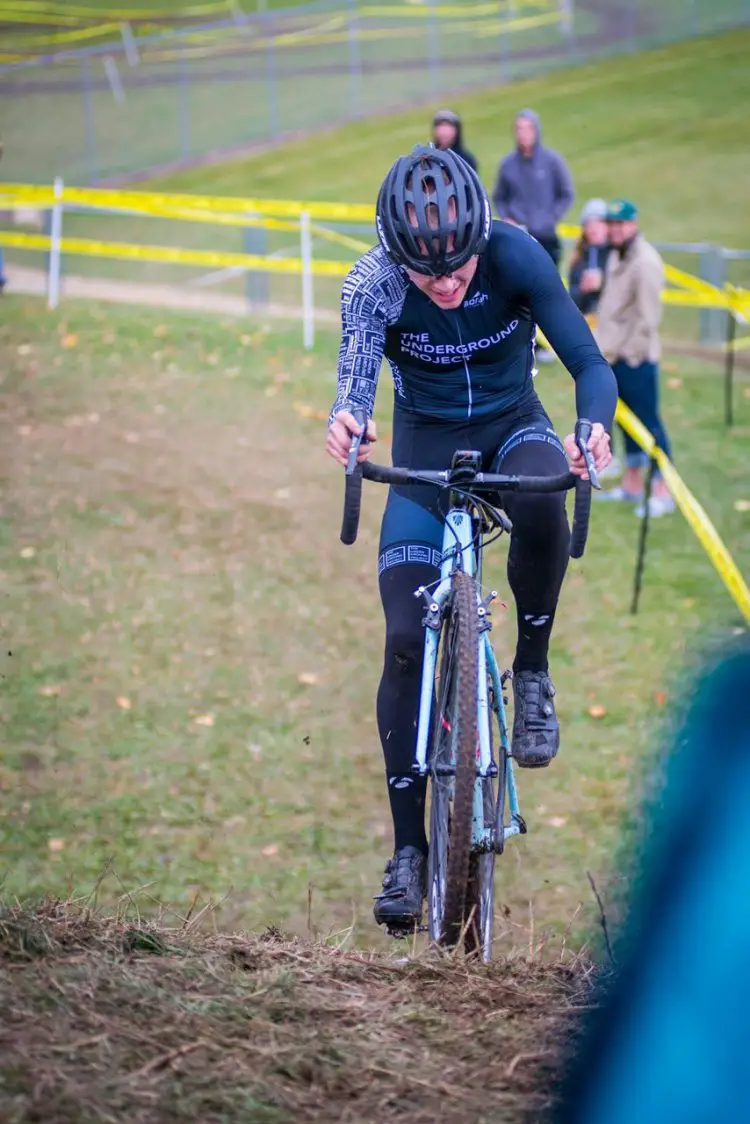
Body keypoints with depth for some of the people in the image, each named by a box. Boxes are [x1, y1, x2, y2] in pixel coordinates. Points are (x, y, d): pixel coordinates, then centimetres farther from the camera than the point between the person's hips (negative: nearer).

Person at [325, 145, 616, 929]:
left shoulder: (515, 258, -22)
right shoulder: (372, 284, -23)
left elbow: (590, 364, -25)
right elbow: (356, 370, -39)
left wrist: (594, 428, -47)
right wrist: (345, 420, -63)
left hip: (512, 427, 0)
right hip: (426, 446, 0)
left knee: (541, 506, -38)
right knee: (406, 643, -11)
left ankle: (532, 675, -13)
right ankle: (408, 850, -2)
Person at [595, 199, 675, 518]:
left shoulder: (645, 262, -17)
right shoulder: (616, 257, 13)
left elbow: (647, 317, -18)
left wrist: (627, 352, -17)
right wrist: (603, 342, 12)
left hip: (636, 358, -9)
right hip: (615, 354, 9)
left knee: (648, 421, -6)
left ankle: (663, 492, -3)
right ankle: (632, 484, 25)